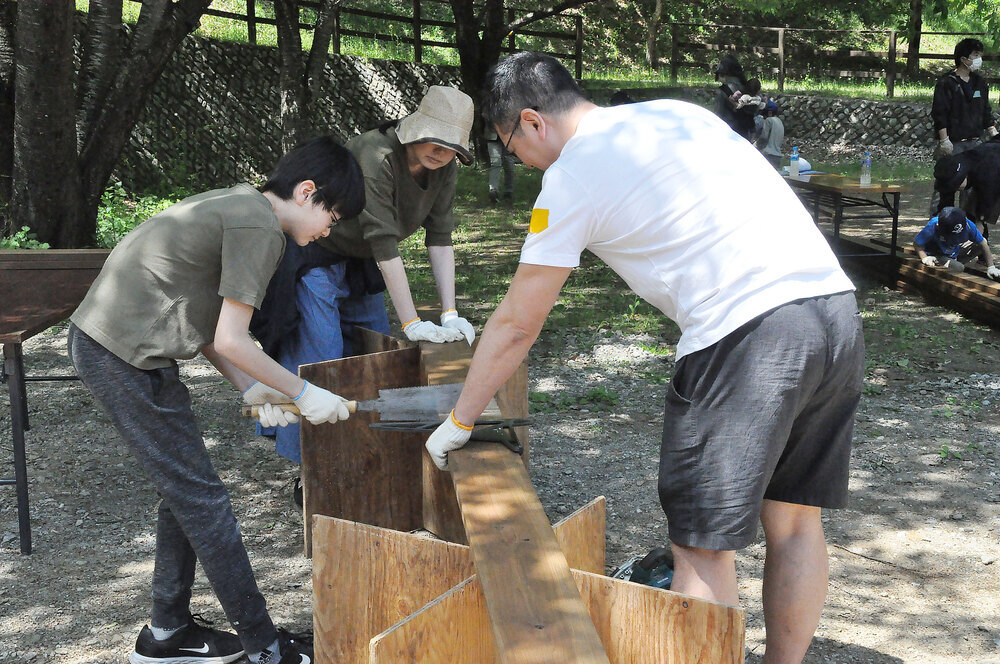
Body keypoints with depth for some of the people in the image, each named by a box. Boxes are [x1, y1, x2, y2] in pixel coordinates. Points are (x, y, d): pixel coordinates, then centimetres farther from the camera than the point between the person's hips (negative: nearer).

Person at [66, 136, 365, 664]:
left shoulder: (237, 204, 15)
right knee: (202, 499, -3)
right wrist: (303, 394, -8)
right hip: (125, 358, -10)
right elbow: (229, 340, -17)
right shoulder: (259, 228, -16)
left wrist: (251, 387, 7)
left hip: (99, 340, 10)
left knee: (185, 491, 16)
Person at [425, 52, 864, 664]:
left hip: (747, 333, -8)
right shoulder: (679, 111, 21)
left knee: (705, 545, 4)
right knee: (795, 520, 19)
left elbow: (516, 326, 4)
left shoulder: (571, 176, 1)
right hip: (839, 312, 8)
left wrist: (457, 423, 16)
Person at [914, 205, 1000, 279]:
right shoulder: (932, 227, -32)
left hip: (955, 253, 6)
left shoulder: (967, 225, -23)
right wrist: (925, 258, -35)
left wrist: (991, 267, -16)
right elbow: (917, 244, -18)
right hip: (936, 256, -6)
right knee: (958, 268, -34)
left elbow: (983, 244, -13)